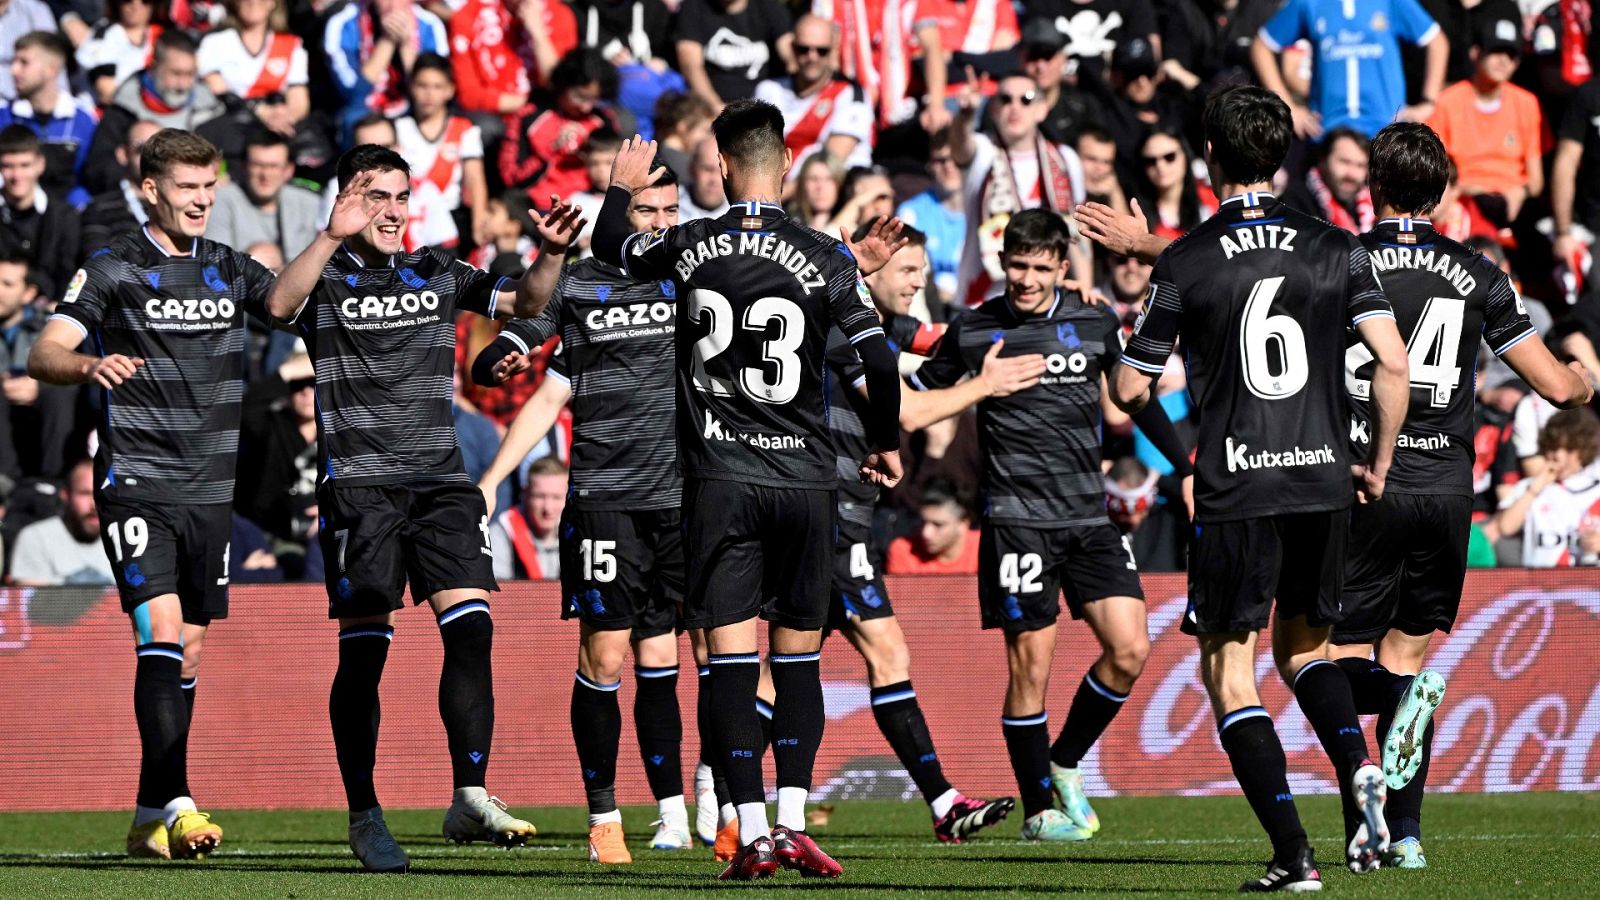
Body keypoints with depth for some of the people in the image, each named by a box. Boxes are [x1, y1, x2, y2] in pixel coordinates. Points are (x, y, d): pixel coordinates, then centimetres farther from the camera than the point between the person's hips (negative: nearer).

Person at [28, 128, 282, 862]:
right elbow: (42, 355, -10)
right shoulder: (113, 270, -3)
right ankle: (175, 805, -24)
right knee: (162, 632, -18)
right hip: (137, 483, -6)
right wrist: (87, 366, -32)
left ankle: (151, 818, 16)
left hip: (209, 490, 6)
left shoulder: (228, 270, 13)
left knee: (188, 651, 8)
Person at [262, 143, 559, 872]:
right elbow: (281, 305, -18)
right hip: (360, 486, -4)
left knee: (470, 627, -11)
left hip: (441, 480, 4)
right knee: (363, 649, -5)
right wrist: (333, 238, -32)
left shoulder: (437, 275, 16)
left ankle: (470, 798, -11)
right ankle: (363, 817, 3)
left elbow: (524, 301, 10)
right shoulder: (329, 278, 3)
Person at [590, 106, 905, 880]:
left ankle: (751, 834, -6)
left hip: (720, 476, 0)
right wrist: (886, 443, 10)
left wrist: (621, 188, 39)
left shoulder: (691, 247, -1)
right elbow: (879, 361, -7)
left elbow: (611, 248, 19)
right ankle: (793, 824, 0)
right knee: (798, 653, 8)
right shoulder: (824, 260, -4)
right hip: (804, 478, 0)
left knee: (731, 654, 0)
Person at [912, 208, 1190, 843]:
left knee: (1129, 650, -5)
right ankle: (1038, 809, 7)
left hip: (1089, 516, 3)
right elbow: (919, 395, 15)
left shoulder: (1096, 323, 6)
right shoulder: (974, 330, 1)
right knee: (1031, 662, -5)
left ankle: (1064, 764, 16)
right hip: (1017, 519, -3)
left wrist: (1184, 469, 22)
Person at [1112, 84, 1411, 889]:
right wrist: (1379, 464, 9)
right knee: (1303, 649, 22)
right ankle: (1358, 767, -6)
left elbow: (1130, 388, 0)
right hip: (1323, 483, 3)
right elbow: (1394, 366, -4)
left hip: (1236, 492, -3)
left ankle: (1293, 854, -6)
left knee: (1228, 670, 5)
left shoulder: (1185, 263, -4)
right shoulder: (1336, 250, 3)